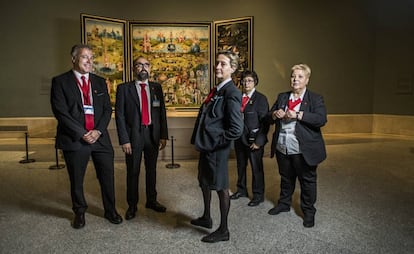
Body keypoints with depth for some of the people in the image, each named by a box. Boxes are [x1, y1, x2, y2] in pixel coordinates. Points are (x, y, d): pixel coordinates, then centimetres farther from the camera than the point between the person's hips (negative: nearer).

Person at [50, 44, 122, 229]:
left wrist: (98, 131, -7)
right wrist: (82, 134, -13)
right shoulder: (60, 81, -1)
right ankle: (79, 212, 32)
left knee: (107, 176, 9)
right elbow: (61, 112, -8)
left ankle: (110, 210, 27)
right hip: (74, 139, -3)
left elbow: (108, 109, 7)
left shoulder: (100, 82, 11)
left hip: (100, 137, 3)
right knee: (76, 180, 10)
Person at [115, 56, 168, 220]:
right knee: (133, 172, 8)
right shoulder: (124, 88, -3)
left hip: (153, 134, 3)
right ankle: (132, 205, 25)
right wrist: (124, 140, -11)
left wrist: (163, 135, 0)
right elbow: (119, 115, -5)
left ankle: (151, 201, 32)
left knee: (151, 169, 15)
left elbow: (162, 112, 6)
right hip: (133, 135, -3)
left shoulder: (156, 88, 6)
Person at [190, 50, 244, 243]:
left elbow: (236, 129, -25)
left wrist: (215, 142, -17)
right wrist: (201, 140, 11)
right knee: (204, 182, 23)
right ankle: (206, 218, 45)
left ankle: (223, 230, 25)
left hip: (217, 148, -9)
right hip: (206, 145, 9)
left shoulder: (231, 93, -19)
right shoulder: (216, 90, 9)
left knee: (221, 187, 6)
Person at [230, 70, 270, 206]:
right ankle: (241, 190, 37)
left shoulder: (261, 98, -8)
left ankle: (258, 195, 24)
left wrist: (259, 141, -15)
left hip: (254, 140, -5)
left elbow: (265, 122, -11)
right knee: (240, 166, 18)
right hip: (239, 138, 5)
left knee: (256, 167, 7)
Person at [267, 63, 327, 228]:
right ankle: (284, 203, 39)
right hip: (282, 148, 4)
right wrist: (275, 114, -11)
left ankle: (308, 211, 26)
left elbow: (321, 120, -18)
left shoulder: (315, 99, -3)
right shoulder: (282, 97, 11)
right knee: (285, 178, 20)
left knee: (307, 180, 8)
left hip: (303, 151, -4)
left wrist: (298, 115, -24)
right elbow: (269, 117, 12)